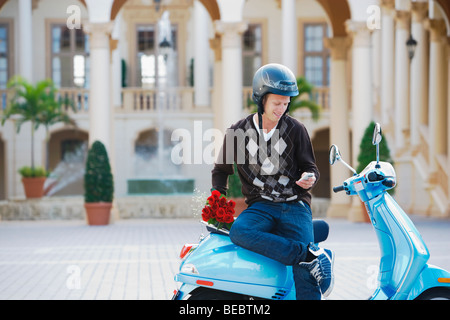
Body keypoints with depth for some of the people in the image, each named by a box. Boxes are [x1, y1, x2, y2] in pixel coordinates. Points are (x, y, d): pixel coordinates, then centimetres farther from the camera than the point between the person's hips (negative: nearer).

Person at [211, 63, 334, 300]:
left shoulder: (295, 130, 6)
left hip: (295, 204, -1)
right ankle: (312, 255, -34)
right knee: (238, 232, -35)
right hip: (261, 206, 1)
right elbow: (222, 169, 19)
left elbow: (309, 166, 13)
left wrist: (309, 177, -11)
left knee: (303, 271, -22)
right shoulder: (238, 132, 6)